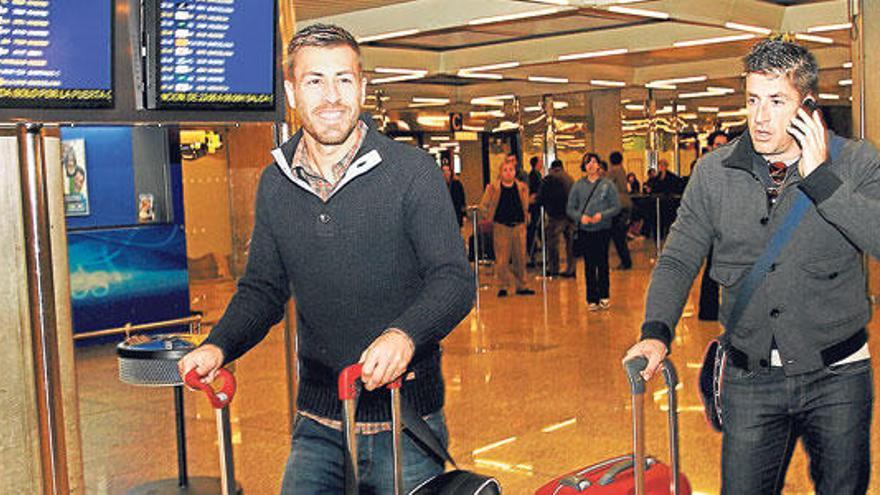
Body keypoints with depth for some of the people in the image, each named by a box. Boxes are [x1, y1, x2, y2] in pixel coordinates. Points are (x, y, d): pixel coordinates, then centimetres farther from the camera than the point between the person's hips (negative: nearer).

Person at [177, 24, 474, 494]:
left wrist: (404, 335, -33)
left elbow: (453, 281, -13)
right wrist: (218, 347, -8)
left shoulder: (412, 170, -8)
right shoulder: (275, 183, 5)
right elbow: (262, 290, 11)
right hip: (318, 427, 3)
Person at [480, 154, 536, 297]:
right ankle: (503, 286, 8)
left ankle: (521, 286, 17)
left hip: (518, 225, 2)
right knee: (502, 259, -2)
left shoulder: (522, 187, 5)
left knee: (520, 257, 7)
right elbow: (483, 206, 3)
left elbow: (525, 206, 13)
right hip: (501, 226, -2)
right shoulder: (494, 187, -1)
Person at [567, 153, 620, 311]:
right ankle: (592, 299, 8)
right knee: (589, 264, 2)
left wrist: (602, 215, -15)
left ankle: (604, 296, 14)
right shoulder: (578, 186, 6)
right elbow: (570, 208, 6)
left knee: (602, 263, 2)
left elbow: (616, 207, 0)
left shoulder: (607, 185, 2)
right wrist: (580, 216, -13)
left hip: (603, 229, -1)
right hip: (585, 230, 1)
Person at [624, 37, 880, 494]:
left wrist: (820, 178, -22)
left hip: (837, 376, 0)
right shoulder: (714, 172, -1)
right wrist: (656, 332, -12)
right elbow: (678, 260, 3)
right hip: (750, 380, 1)